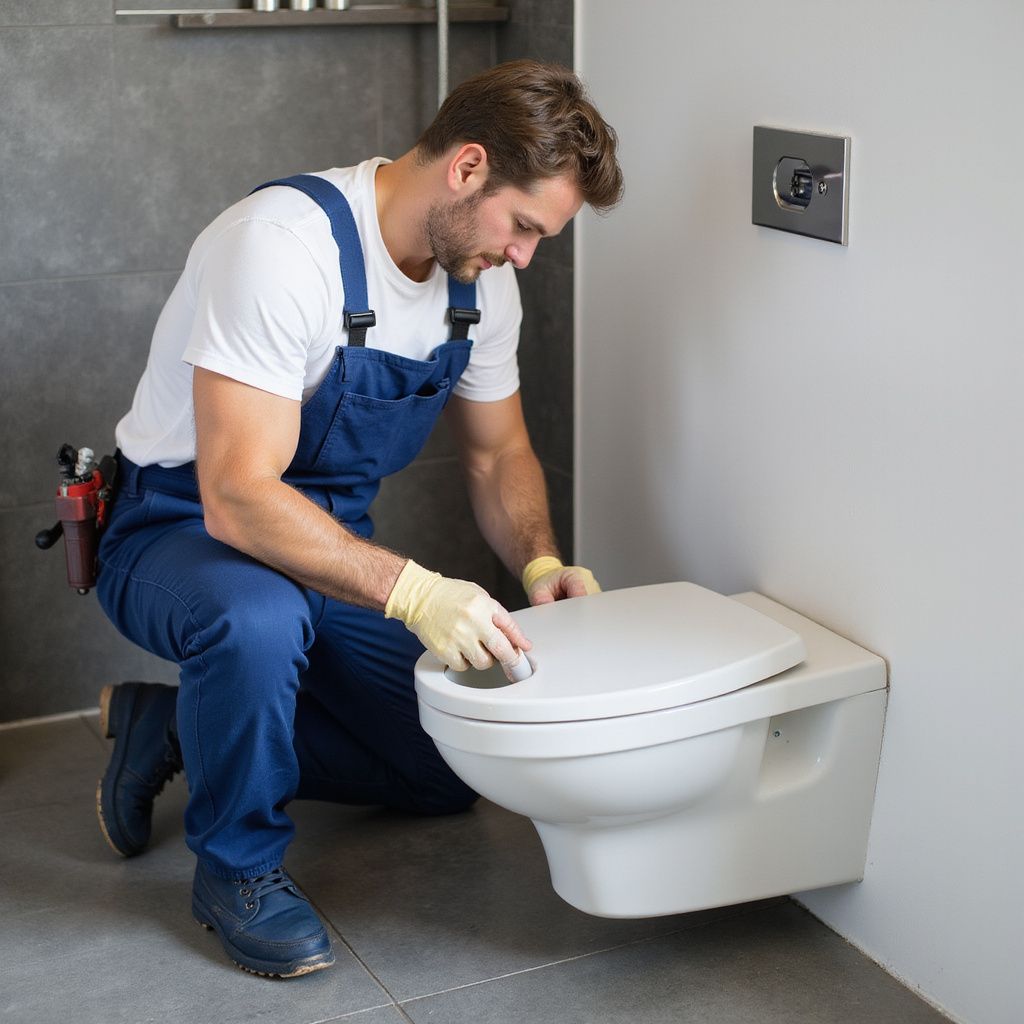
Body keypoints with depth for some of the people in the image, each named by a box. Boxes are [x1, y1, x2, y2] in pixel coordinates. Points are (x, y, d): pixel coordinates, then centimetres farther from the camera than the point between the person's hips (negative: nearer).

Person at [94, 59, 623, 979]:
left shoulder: (481, 274, -6)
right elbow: (238, 497, -37)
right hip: (179, 531, -7)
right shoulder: (283, 245, -31)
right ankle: (237, 864, -11)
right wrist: (413, 591, -46)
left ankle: (177, 726, 14)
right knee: (259, 618, -41)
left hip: (332, 543, 7)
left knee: (450, 770, 4)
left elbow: (498, 451, 7)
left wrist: (540, 563, -13)